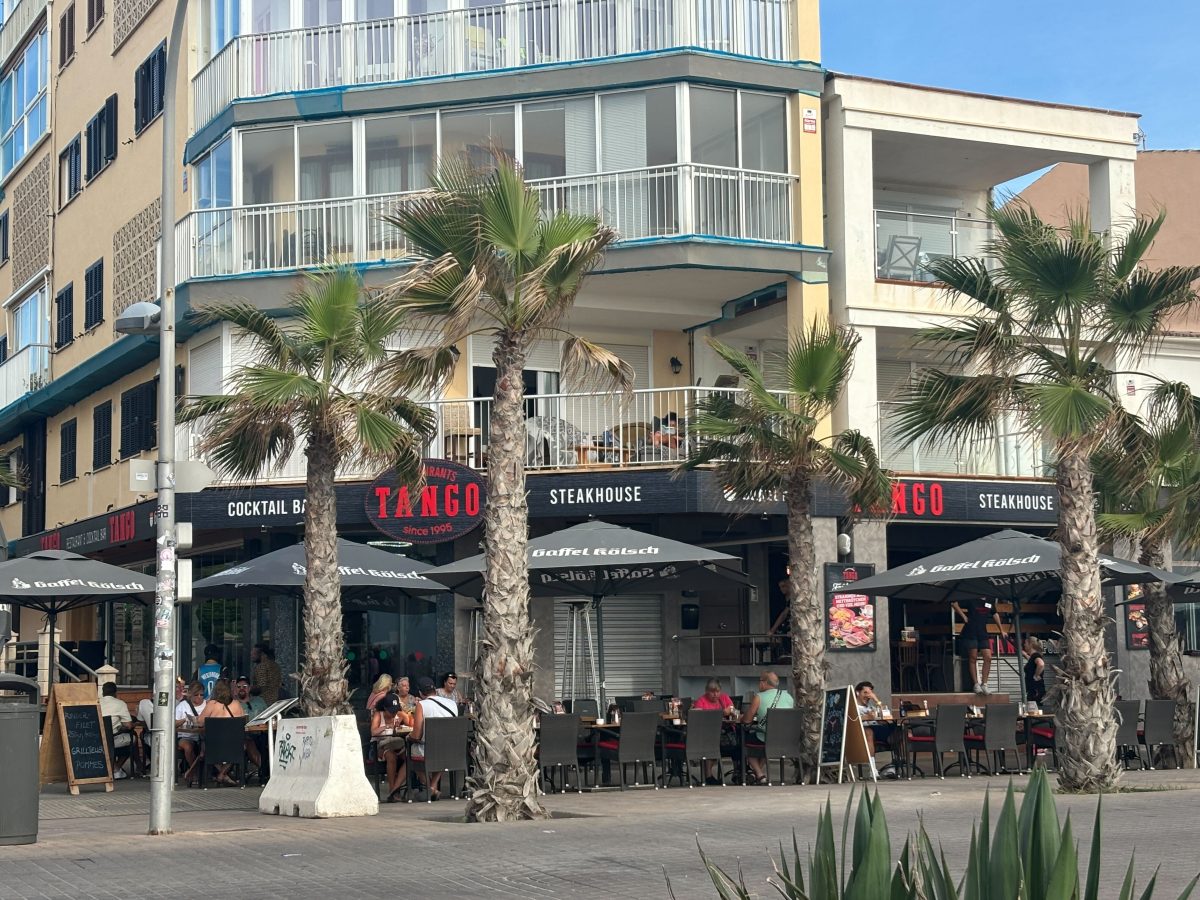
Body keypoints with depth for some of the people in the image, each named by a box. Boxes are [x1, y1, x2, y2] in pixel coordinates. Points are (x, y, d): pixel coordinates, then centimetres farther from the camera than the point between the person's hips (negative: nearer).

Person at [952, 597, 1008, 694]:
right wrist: (963, 616, -8)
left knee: (988, 658, -5)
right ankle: (976, 685, 1)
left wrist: (1002, 630, 24)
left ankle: (984, 684, 2)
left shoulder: (990, 600, 8)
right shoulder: (972, 599, -6)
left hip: (983, 633, 4)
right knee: (973, 658, -3)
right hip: (970, 633, -4)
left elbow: (995, 614, 23)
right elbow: (954, 603, -4)